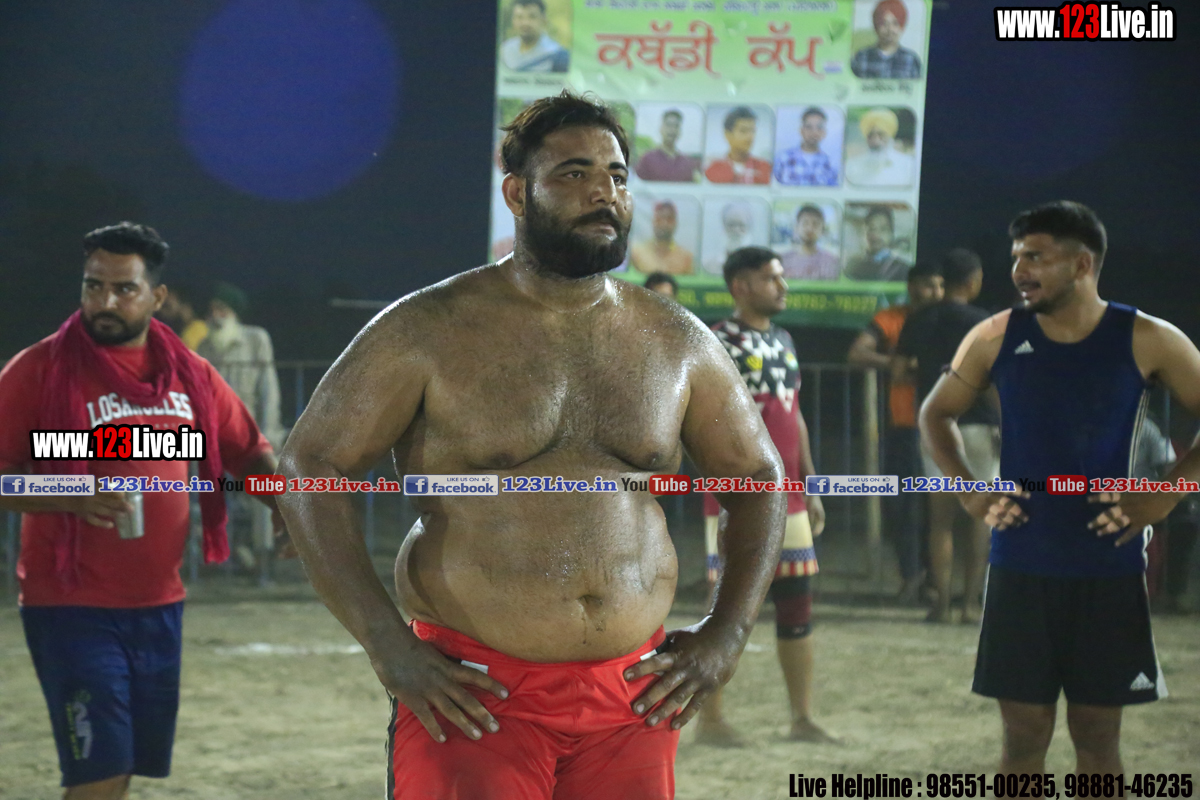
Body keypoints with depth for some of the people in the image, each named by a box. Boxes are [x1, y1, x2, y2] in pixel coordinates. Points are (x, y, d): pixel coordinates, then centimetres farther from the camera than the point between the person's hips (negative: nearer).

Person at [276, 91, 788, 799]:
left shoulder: (676, 342, 9)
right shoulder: (429, 332, -2)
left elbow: (759, 476, 20)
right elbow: (309, 466, -2)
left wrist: (729, 633, 8)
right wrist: (388, 647, -10)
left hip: (632, 701, 4)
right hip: (473, 698, -3)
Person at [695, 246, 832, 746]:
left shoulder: (783, 341, 15)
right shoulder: (718, 343, -9)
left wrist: (810, 486, 17)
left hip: (787, 498, 7)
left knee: (797, 606, 7)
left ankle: (802, 718, 13)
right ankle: (710, 720, 5)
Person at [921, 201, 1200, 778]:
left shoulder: (1146, 342, -5)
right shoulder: (997, 338, 1)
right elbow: (936, 414, 13)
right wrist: (969, 493, 0)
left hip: (1108, 569, -1)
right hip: (1021, 570, 1)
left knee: (1097, 730, 5)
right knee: (1024, 730, 3)